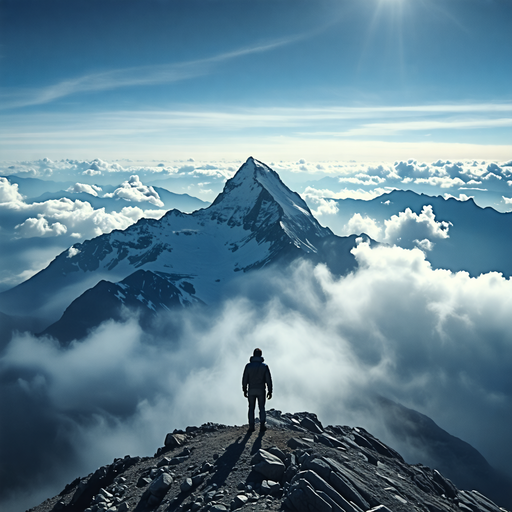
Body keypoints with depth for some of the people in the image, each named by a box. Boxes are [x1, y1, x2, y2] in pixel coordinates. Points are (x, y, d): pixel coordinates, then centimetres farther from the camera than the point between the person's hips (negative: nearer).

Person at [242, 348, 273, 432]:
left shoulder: (248, 365, -2)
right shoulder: (264, 366, -2)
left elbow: (244, 378, -2)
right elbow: (268, 379, -3)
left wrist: (244, 390, 7)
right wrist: (270, 391, 3)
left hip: (251, 390, 0)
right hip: (261, 390, 0)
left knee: (251, 408, 9)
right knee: (262, 408, 10)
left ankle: (251, 426, 5)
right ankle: (262, 425, -1)